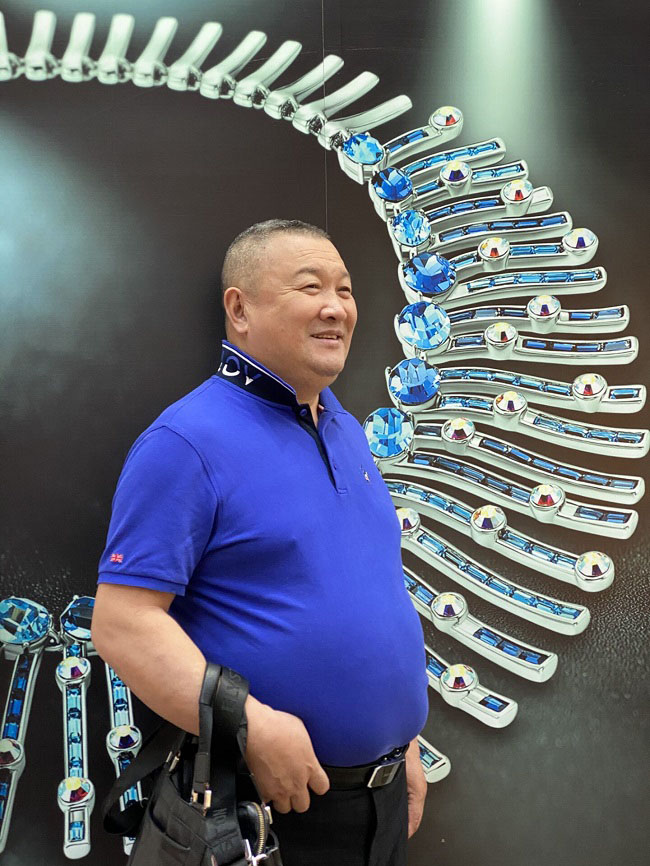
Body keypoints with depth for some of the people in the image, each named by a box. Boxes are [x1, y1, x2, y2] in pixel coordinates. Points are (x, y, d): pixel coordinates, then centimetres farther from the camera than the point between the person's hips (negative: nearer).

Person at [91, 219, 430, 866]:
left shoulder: (348, 432, 9)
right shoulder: (187, 442, -16)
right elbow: (120, 620, -20)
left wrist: (405, 742, 15)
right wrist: (253, 727, -26)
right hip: (268, 803, -7)